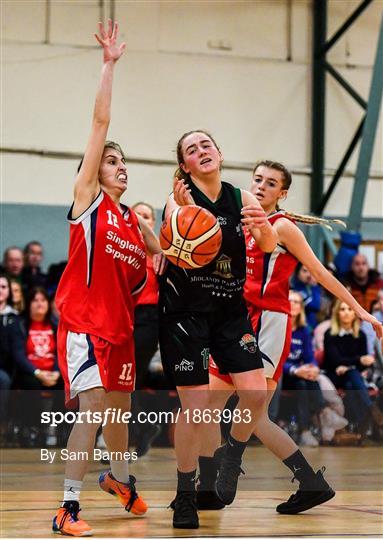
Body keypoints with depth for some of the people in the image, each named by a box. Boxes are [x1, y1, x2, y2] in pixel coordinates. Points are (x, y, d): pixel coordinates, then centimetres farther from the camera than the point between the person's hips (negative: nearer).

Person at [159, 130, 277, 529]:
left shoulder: (240, 198, 3)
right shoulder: (179, 200, -9)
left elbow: (268, 246, -7)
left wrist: (262, 224, -31)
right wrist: (184, 210, -46)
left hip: (231, 308, 4)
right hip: (186, 310, -4)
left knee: (256, 393, -11)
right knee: (195, 407, -6)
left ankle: (232, 457, 17)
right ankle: (185, 496, 10)